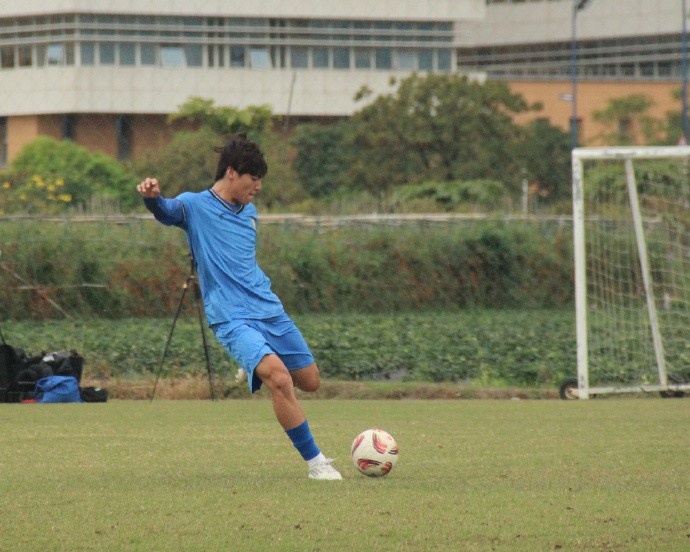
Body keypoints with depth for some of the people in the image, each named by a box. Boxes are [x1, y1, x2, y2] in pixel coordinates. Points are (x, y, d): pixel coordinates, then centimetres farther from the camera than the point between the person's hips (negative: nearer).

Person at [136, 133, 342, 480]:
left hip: (270, 311, 7)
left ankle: (255, 367, 44)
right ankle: (315, 462, -16)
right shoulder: (195, 205, -6)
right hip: (231, 319, -7)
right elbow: (168, 211, -29)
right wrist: (152, 197, -50)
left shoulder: (249, 212, 14)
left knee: (310, 381, 13)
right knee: (279, 378, -26)